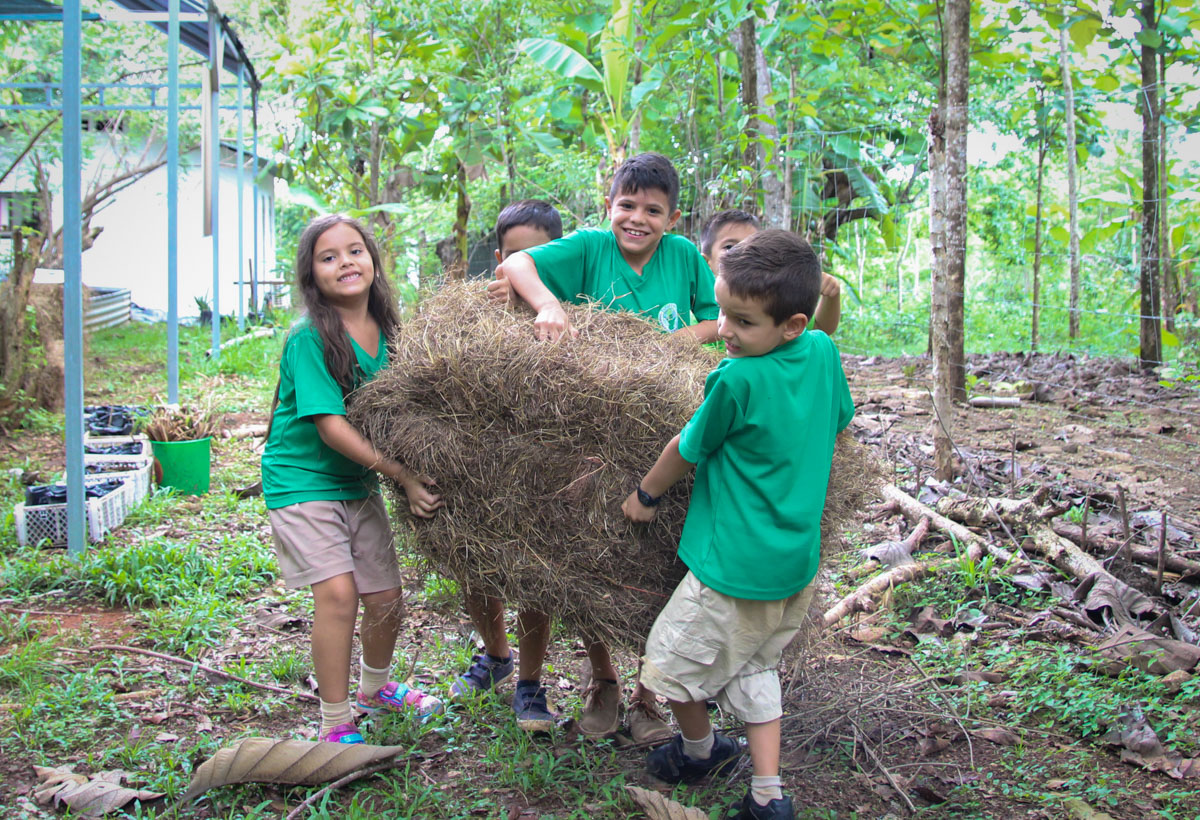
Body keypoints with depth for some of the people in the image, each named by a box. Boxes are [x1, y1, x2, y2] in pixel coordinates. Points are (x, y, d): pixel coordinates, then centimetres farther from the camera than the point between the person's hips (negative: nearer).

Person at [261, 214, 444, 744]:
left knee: (386, 596, 10)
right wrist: (403, 475, -27)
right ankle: (335, 724, -3)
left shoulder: (383, 332, 1)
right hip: (302, 478, -6)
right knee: (338, 593, -18)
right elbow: (331, 426, -24)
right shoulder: (310, 339, -19)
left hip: (357, 481, 6)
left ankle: (375, 687, 39)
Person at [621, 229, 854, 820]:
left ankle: (701, 749, 37)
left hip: (736, 567, -8)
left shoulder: (736, 379, -23)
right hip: (800, 561, 8)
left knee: (668, 667, 13)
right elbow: (838, 423, 14)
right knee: (754, 670, 21)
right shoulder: (823, 353, -4)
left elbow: (687, 450, -8)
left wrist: (645, 494, 10)